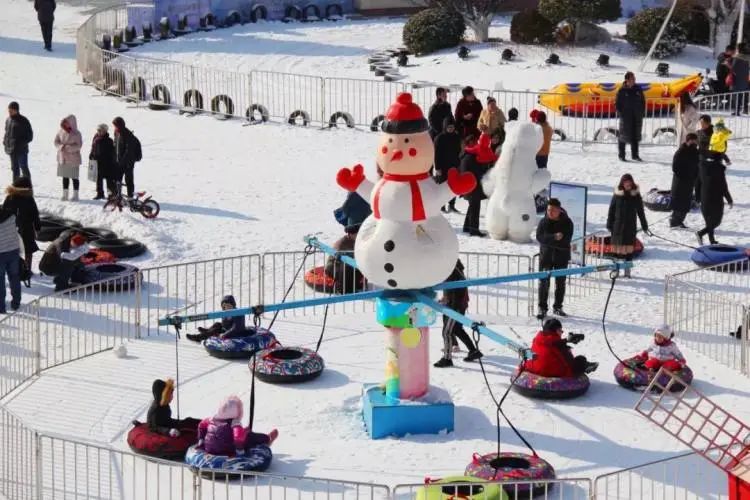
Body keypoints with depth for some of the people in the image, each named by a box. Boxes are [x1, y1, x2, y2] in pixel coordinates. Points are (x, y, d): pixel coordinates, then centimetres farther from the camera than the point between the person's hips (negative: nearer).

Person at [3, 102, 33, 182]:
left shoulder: (23, 121, -10)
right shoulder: (8, 120, 8)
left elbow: (30, 136, -8)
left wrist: (21, 143, -17)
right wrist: (5, 141, 3)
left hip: (21, 150, -6)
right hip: (11, 149, 6)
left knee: (24, 168, -4)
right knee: (14, 169, 14)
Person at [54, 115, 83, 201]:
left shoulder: (76, 134, -10)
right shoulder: (61, 131, 3)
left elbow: (79, 145, -16)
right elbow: (56, 141, 3)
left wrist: (68, 147, -26)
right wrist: (61, 146, -17)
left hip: (73, 159, -4)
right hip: (62, 158, 4)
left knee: (74, 177, 2)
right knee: (65, 177, 11)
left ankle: (75, 195, 11)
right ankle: (65, 194, 20)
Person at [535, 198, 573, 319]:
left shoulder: (567, 222, -5)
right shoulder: (544, 221, -2)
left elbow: (566, 240, -16)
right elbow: (539, 237, -15)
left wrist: (549, 240, -19)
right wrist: (554, 238, -27)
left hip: (561, 256, 1)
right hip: (546, 256, -1)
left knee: (560, 282, 10)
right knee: (544, 282, -6)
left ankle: (557, 307, 24)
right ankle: (542, 308, -2)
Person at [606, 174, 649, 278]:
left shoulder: (636, 195, -1)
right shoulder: (617, 195, -2)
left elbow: (640, 211, 5)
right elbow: (611, 210, 3)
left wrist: (644, 226, 7)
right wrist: (609, 225, 1)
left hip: (630, 225, 0)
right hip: (618, 225, 0)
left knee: (629, 248, 3)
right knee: (617, 246, 0)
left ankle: (627, 271, 10)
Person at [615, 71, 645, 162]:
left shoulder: (638, 89, 3)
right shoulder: (622, 91, -6)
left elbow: (643, 102, 11)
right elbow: (617, 104, -1)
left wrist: (642, 113, 3)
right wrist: (621, 114, -9)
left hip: (637, 117, 3)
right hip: (626, 117, -3)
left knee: (635, 135, 8)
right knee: (624, 135, 1)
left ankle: (635, 155, 16)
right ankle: (621, 155, 10)